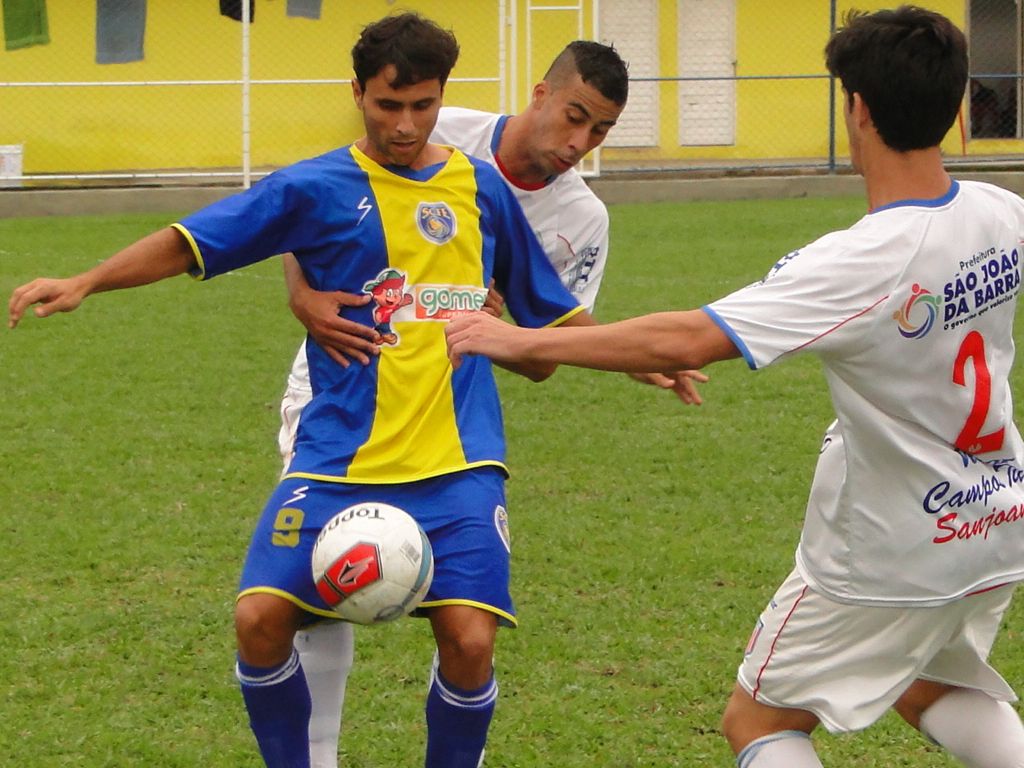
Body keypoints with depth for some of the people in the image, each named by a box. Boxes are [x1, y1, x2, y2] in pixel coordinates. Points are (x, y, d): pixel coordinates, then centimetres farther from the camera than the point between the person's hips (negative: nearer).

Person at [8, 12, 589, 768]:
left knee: (468, 641, -15)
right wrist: (85, 282, -18)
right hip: (338, 458, -1)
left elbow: (551, 310, 22)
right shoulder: (316, 188, 0)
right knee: (261, 618, -13)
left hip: (457, 462, 1)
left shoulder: (481, 188, 9)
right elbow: (190, 242, -5)